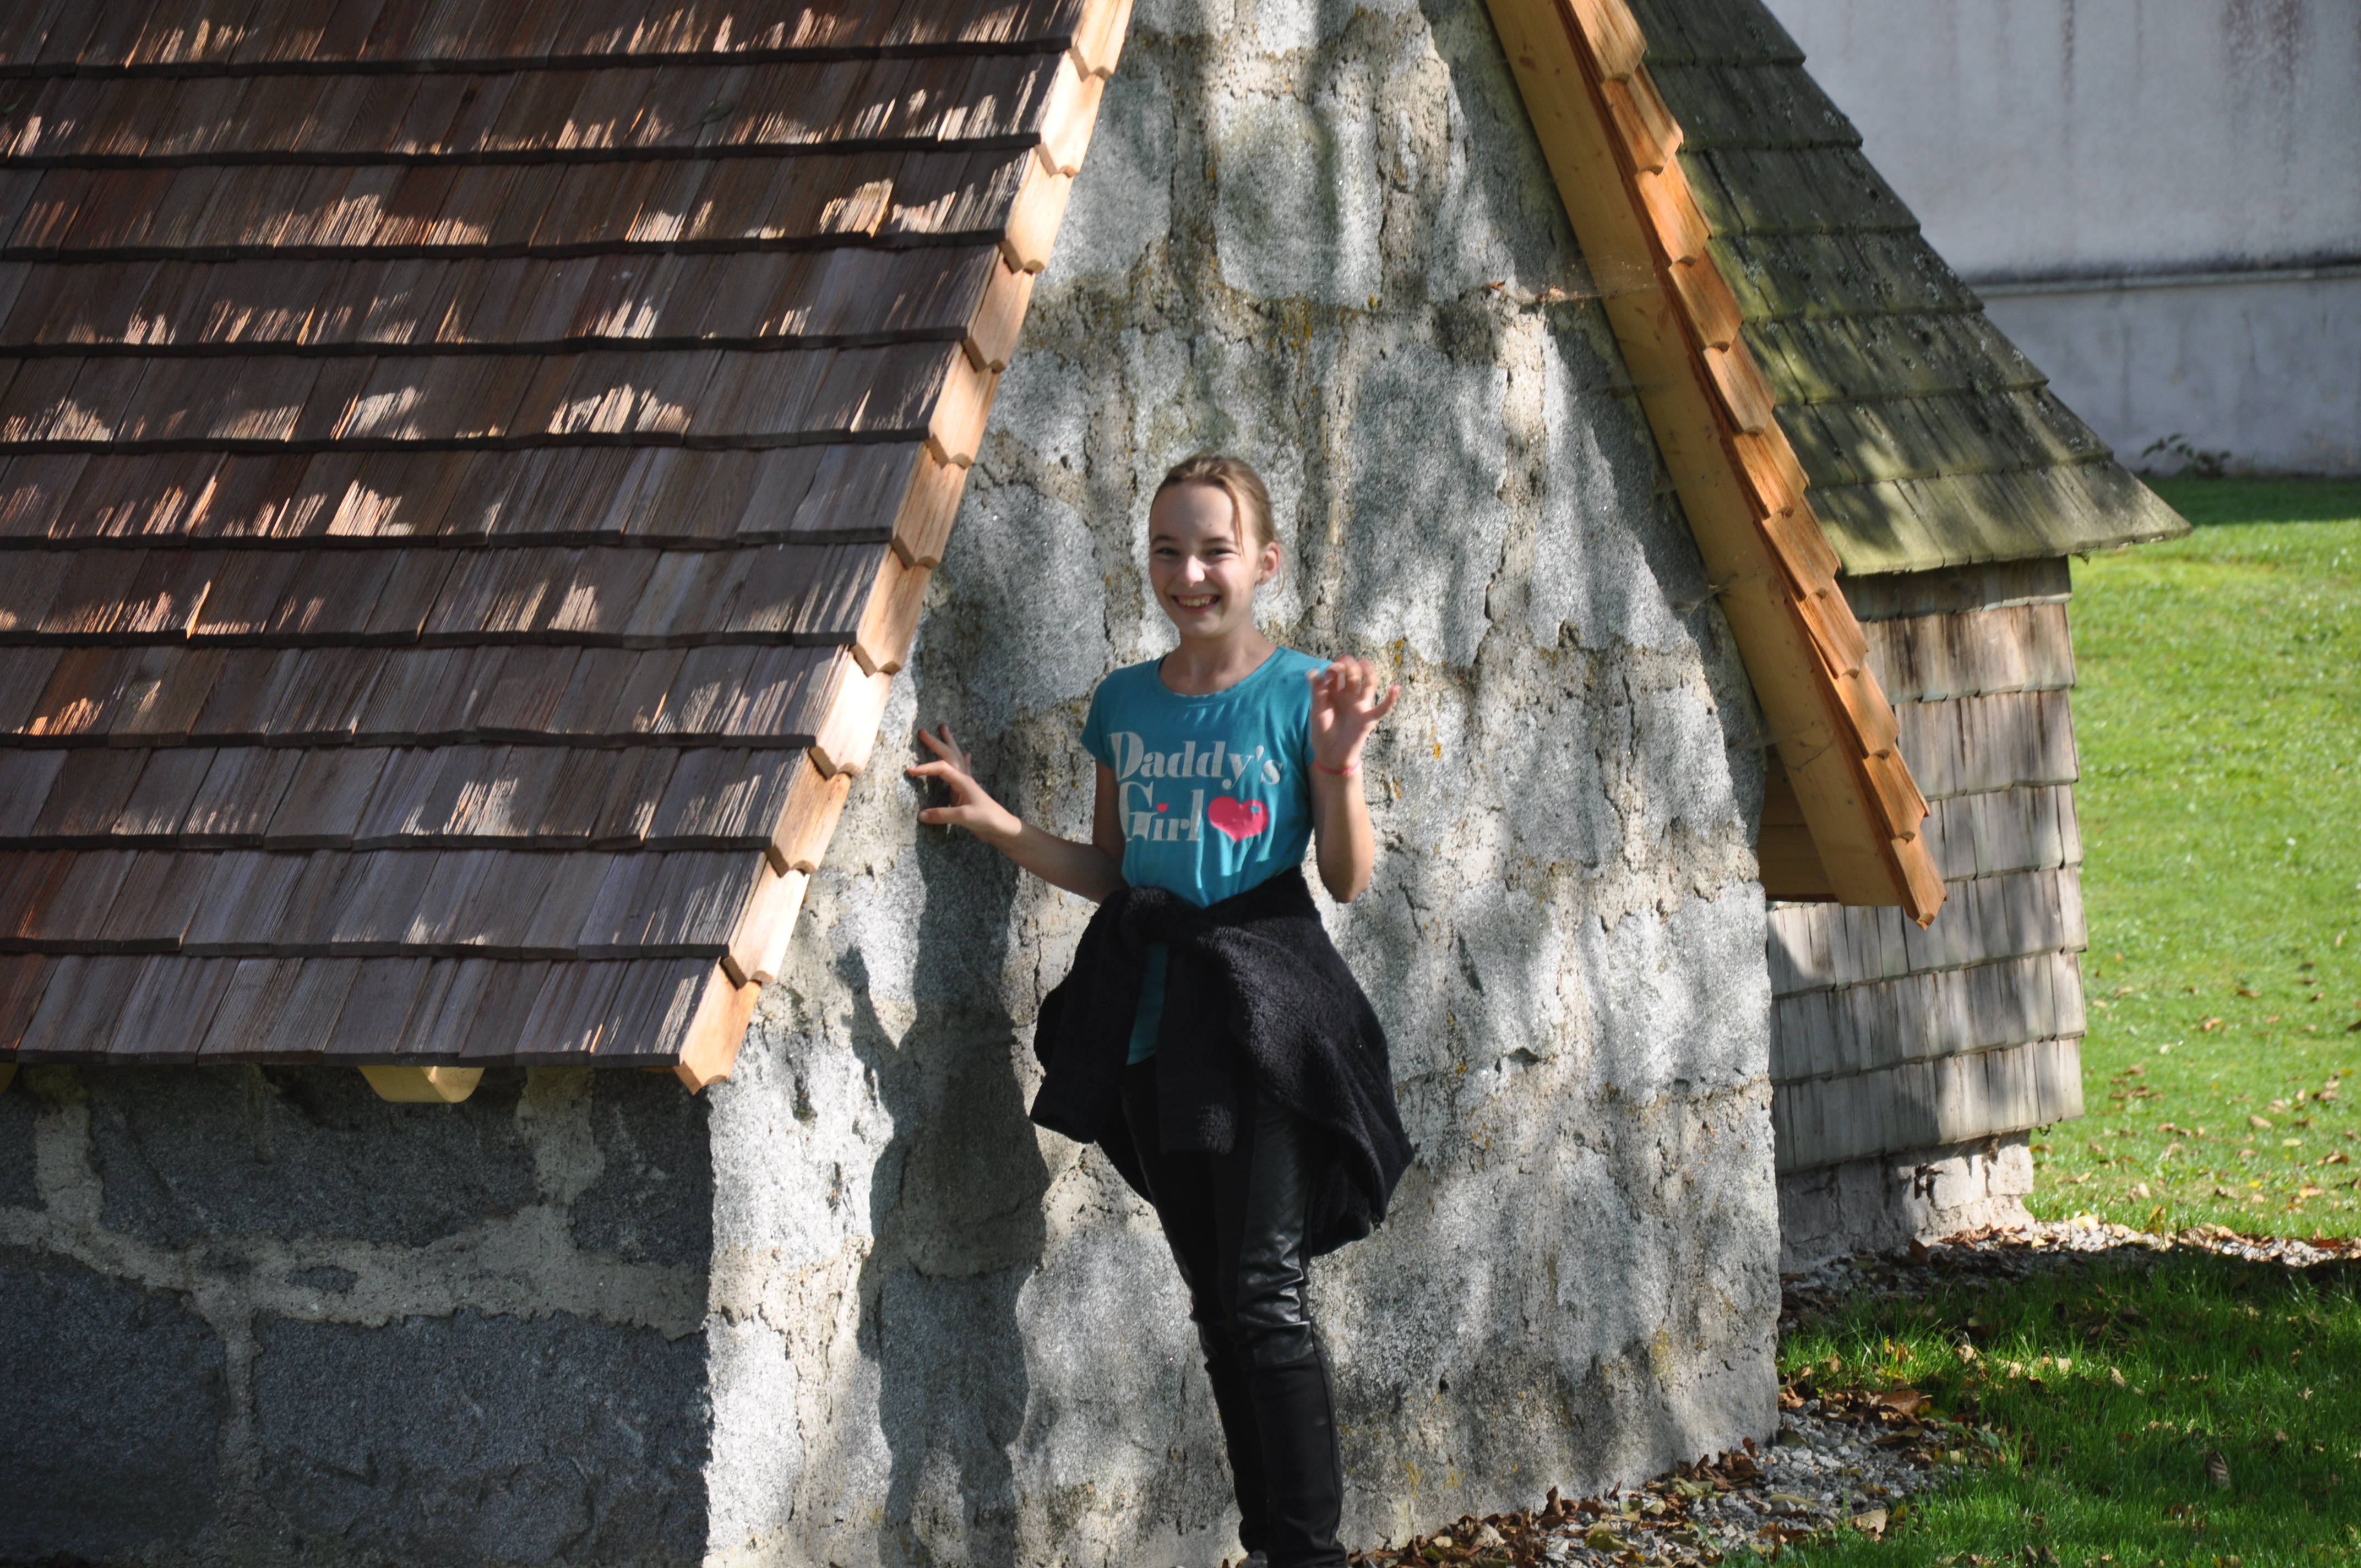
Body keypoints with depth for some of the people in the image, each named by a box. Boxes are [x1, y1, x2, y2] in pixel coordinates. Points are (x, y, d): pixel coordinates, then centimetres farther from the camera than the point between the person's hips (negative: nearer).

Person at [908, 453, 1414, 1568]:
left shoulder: (1301, 693, -5)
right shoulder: (1124, 704, 9)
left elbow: (1348, 881, -5)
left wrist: (1340, 763, -20)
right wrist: (996, 824, 3)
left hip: (1259, 1006, -5)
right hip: (1153, 1009, 6)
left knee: (1263, 1293, -10)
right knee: (1214, 1302, 9)